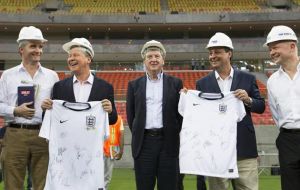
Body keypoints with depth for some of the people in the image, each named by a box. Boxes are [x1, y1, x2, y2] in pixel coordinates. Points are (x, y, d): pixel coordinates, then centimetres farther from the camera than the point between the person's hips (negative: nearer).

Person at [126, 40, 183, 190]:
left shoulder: (175, 83, 6)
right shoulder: (134, 85, 10)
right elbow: (130, 114, 13)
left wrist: (174, 133, 2)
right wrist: (137, 135, 8)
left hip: (168, 142, -1)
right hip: (143, 142, 1)